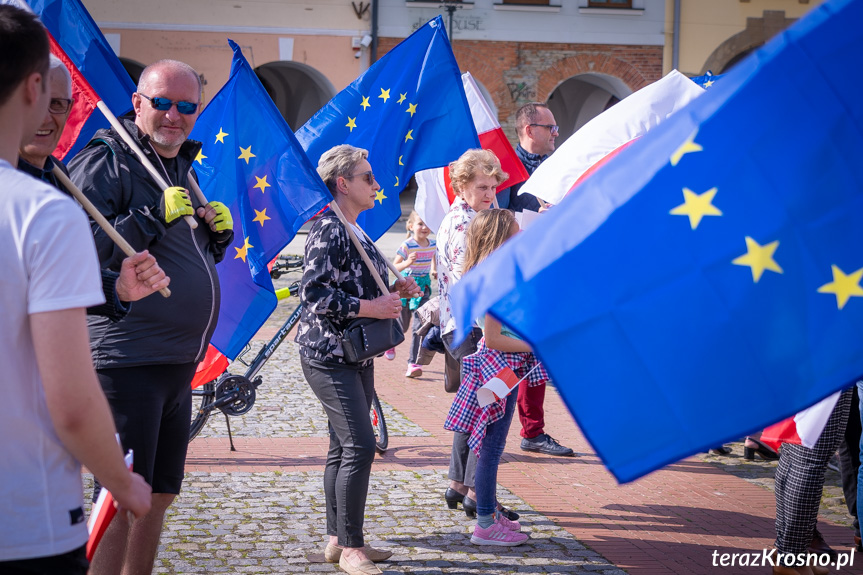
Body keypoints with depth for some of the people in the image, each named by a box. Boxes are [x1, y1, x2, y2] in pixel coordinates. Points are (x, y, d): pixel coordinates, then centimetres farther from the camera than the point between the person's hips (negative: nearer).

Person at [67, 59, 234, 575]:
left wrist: (218, 233, 7)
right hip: (128, 360, -9)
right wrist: (154, 217, -22)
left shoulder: (181, 167, 17)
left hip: (178, 365, 9)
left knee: (159, 494, 16)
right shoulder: (105, 161, -9)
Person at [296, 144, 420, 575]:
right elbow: (314, 294, -22)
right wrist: (371, 307, -21)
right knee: (360, 446, -13)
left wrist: (393, 290, 10)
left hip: (356, 355, 10)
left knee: (344, 448, 13)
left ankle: (337, 540, 20)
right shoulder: (328, 231, -14)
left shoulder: (354, 232, 16)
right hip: (329, 356, -10)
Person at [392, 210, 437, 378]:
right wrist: (407, 263, -33)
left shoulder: (432, 245, 0)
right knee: (402, 325, 9)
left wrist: (433, 271, 6)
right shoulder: (407, 245, -16)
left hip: (423, 287, 3)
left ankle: (414, 363, -5)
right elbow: (394, 267, -16)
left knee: (419, 325, -7)